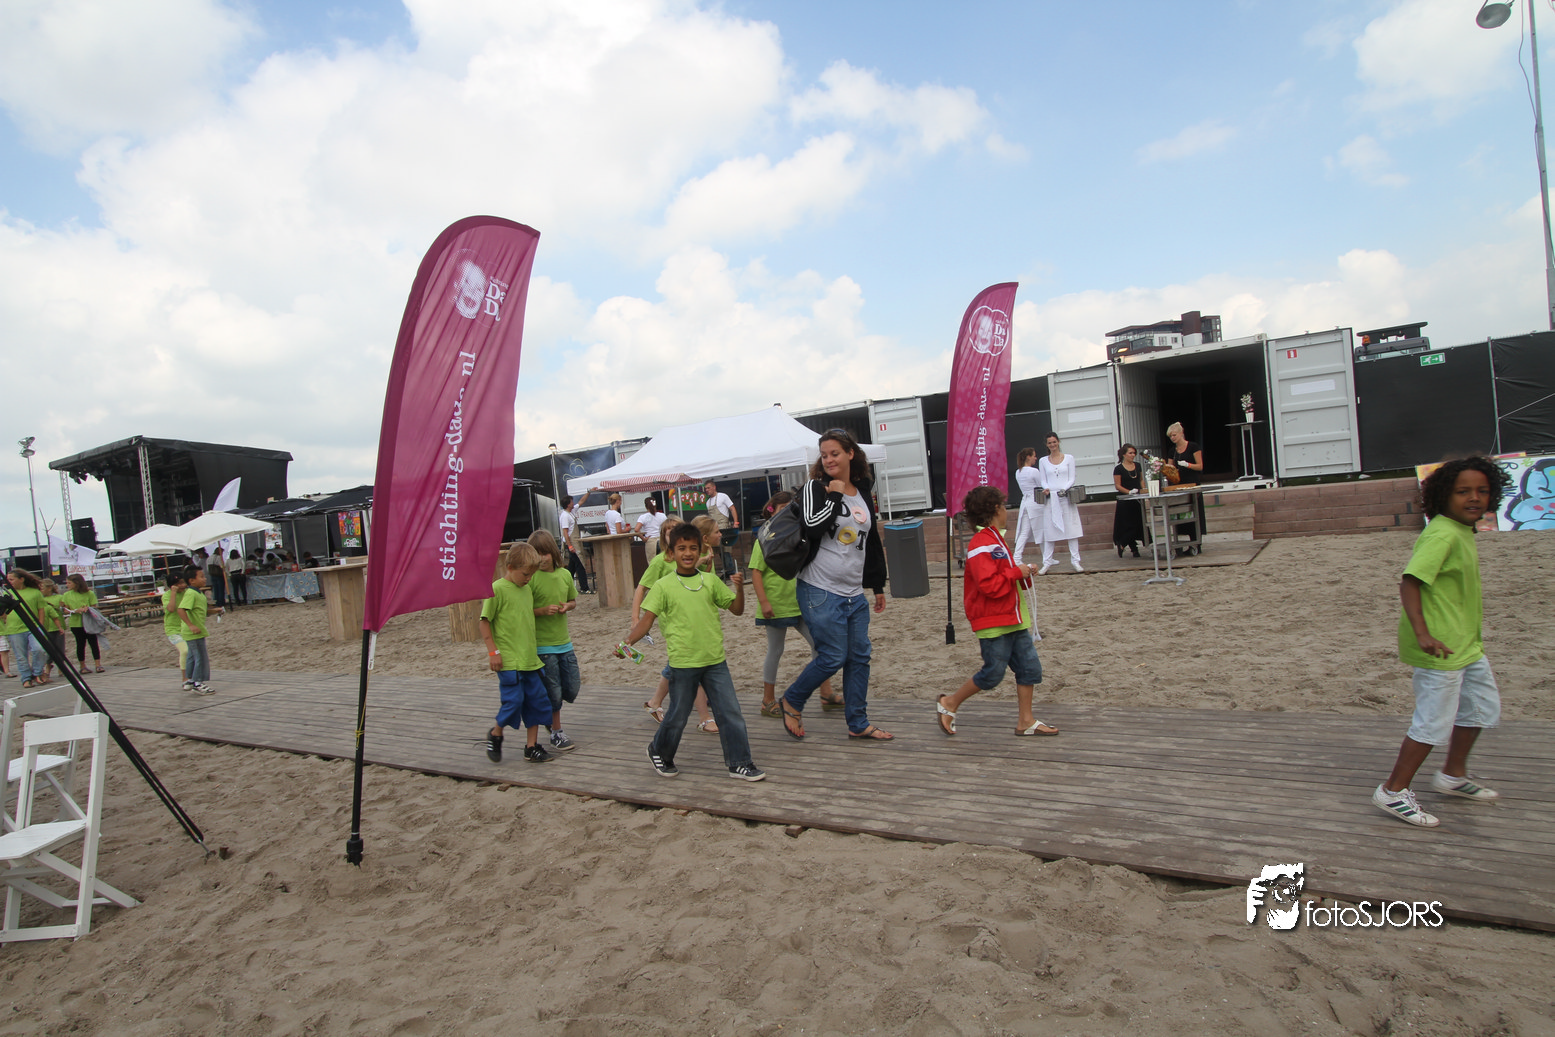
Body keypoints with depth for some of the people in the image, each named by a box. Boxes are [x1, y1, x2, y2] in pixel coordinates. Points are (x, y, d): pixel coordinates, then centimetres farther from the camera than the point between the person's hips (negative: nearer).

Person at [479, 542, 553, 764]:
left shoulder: (527, 590, 12)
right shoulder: (497, 589, -11)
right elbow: (484, 621, -10)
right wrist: (493, 651, -12)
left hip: (529, 659, 7)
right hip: (508, 660, -7)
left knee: (537, 700, 7)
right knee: (513, 701, -5)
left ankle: (532, 747, 19)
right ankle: (495, 735, 23)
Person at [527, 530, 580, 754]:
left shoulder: (564, 574, 4)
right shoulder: (531, 578, -11)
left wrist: (567, 606, -4)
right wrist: (542, 611, -23)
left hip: (564, 642, 5)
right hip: (542, 645, -5)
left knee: (572, 689, 9)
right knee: (553, 692, 3)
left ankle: (550, 714, 36)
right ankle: (556, 733, 22)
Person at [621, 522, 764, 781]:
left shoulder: (711, 581, 6)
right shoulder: (663, 586, -2)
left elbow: (737, 609, 12)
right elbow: (647, 619, -4)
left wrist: (739, 588, -7)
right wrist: (627, 642, -17)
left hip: (715, 660, 3)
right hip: (683, 663, -2)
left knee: (730, 713, 3)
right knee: (678, 716, 11)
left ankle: (739, 763, 15)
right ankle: (659, 752, 37)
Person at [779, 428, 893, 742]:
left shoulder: (863, 493, 12)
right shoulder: (815, 487, -4)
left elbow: (873, 541, 19)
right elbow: (813, 526, -23)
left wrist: (878, 586, 20)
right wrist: (835, 496, -14)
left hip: (854, 593, 6)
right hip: (821, 591, -6)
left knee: (859, 657, 8)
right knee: (833, 657, -5)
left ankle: (858, 724, 20)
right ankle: (792, 702, 17)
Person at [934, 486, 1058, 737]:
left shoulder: (996, 540, 16)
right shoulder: (981, 545, -18)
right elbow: (989, 585, -27)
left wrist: (1023, 574, 7)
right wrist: (1017, 572, -18)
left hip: (1012, 618, 10)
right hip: (993, 622, -10)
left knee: (1030, 667, 7)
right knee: (992, 673, -2)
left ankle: (1025, 721, 16)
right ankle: (948, 704, 14)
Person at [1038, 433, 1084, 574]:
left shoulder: (1068, 458, 7)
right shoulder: (1043, 461, 10)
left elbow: (1072, 479, 2)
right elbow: (1043, 480, 9)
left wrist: (1064, 489, -16)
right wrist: (1046, 488, -13)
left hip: (1066, 497, -1)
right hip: (1051, 498, 1)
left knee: (1071, 528, -1)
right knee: (1049, 529, 0)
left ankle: (1075, 560, 5)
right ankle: (1047, 562, 4)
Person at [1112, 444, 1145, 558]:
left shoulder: (1137, 465, 11)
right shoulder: (1118, 468, -6)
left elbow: (1141, 480, 19)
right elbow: (1117, 486, -8)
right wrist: (1129, 492, -20)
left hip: (1138, 499, 5)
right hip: (1125, 500, -5)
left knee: (1139, 524, 2)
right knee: (1128, 525, -5)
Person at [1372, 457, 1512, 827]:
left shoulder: (1463, 531, 8)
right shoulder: (1442, 535, -21)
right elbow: (1409, 581, -30)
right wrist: (1422, 634, -36)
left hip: (1466, 643, 10)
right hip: (1440, 647, -10)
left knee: (1484, 706, 22)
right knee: (1434, 722, -4)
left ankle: (1453, 775, 39)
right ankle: (1393, 792, 7)